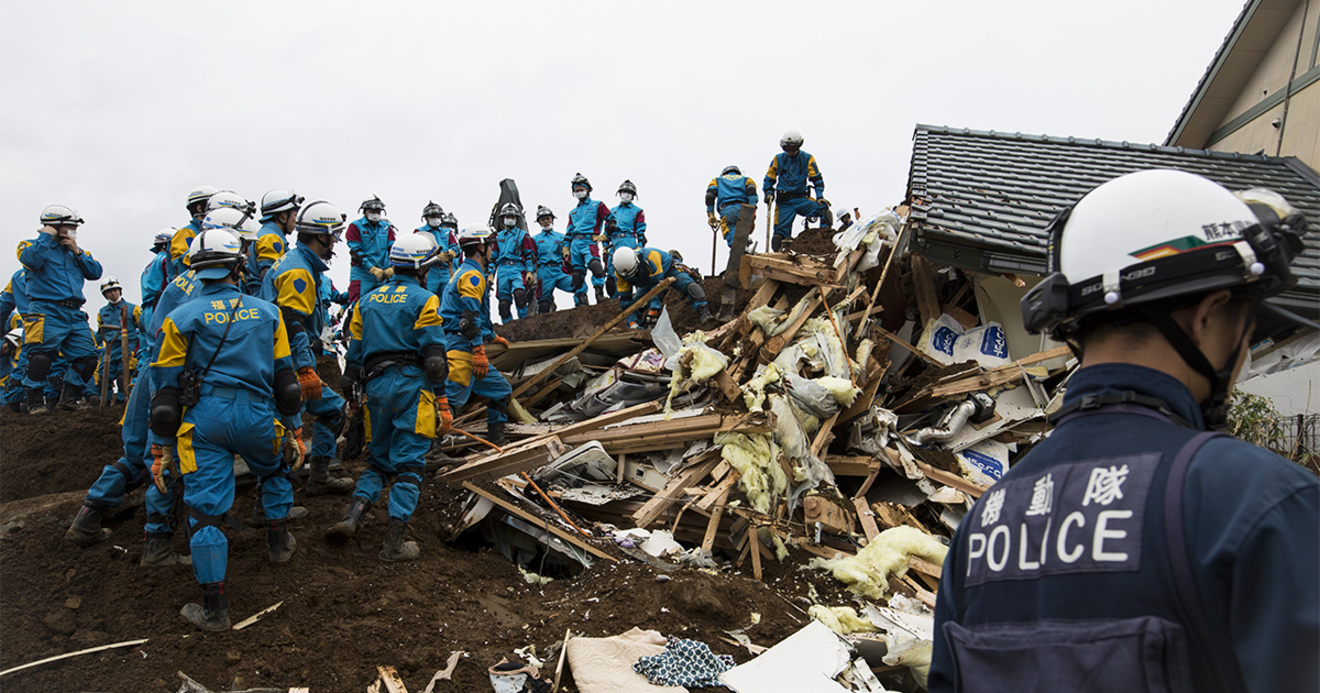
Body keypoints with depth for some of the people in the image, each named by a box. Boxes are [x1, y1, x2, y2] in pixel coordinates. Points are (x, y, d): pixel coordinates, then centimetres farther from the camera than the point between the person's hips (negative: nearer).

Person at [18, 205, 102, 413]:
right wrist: (46, 236, -7)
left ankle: (69, 398, 12)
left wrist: (77, 252, 1)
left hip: (75, 314, 6)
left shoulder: (76, 252, 23)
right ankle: (35, 401, -5)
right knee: (41, 356, -15)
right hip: (47, 312, -6)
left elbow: (95, 272, 10)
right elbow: (31, 260, -19)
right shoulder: (36, 246, 6)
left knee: (87, 357, 1)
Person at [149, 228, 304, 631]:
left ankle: (214, 609, 4)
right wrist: (291, 427, 21)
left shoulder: (180, 318, 5)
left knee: (205, 511, 1)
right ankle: (278, 541, 41)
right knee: (275, 471, 33)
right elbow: (282, 373, 13)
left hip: (204, 417, -1)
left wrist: (166, 447, 10)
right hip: (256, 414, 2)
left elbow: (167, 385, 4)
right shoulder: (267, 312, 10)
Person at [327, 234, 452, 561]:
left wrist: (350, 392, 22)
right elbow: (434, 355, -9)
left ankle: (353, 514, -1)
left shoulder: (368, 300, 15)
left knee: (379, 458, 19)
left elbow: (354, 352, 16)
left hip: (375, 386, 6)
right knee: (409, 463, -2)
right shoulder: (423, 300, -4)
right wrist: (442, 399, -6)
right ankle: (395, 542, -3)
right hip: (411, 386, -6)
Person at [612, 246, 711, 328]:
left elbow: (658, 285, -42)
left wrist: (653, 311, -46)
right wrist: (632, 323, -28)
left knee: (689, 287, -31)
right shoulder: (620, 272, -26)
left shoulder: (650, 256, -43)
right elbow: (625, 298, -20)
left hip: (670, 269, -5)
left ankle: (703, 311, -27)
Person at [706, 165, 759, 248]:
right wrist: (753, 211, -4)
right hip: (744, 210, 2)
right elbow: (752, 191, 9)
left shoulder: (717, 180, 35)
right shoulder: (746, 179, 34)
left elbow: (710, 195, 13)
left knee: (732, 238, -16)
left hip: (726, 210, -1)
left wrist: (710, 215, 9)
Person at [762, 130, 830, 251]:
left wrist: (820, 196, -9)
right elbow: (769, 179, 16)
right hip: (784, 202, 1)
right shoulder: (778, 159, 7)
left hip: (801, 199, -1)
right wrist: (768, 192, -3)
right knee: (780, 232, -9)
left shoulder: (808, 159, 4)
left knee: (823, 208, -28)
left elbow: (817, 179, 6)